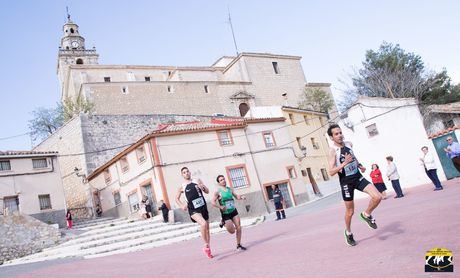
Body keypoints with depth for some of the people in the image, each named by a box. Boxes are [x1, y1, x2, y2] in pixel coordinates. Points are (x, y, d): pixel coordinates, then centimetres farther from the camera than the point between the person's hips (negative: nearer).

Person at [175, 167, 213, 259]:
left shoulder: (197, 181, 6)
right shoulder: (182, 187, 0)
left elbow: (207, 192, 10)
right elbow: (177, 198, 11)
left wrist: (202, 187, -11)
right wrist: (182, 205, -7)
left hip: (203, 207, 4)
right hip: (193, 210, -4)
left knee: (207, 228, 11)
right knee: (203, 224, -29)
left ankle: (208, 249, 29)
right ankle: (206, 246, -12)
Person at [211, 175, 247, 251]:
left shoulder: (230, 189, 4)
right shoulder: (218, 192, -11)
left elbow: (236, 196, 12)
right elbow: (213, 203, -14)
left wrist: (241, 197, -10)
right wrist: (221, 207, -27)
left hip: (234, 211, 5)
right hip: (225, 214, -5)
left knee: (238, 228, -1)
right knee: (232, 231, 0)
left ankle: (238, 245, 14)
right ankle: (223, 222, 31)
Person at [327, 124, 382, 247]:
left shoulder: (349, 144, 2)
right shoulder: (333, 151, -16)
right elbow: (331, 172, -22)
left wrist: (359, 165, 10)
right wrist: (344, 163, -30)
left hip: (358, 177, 5)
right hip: (346, 182, -5)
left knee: (377, 197, -14)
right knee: (350, 211, 8)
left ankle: (366, 215, 14)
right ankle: (348, 232, 34)